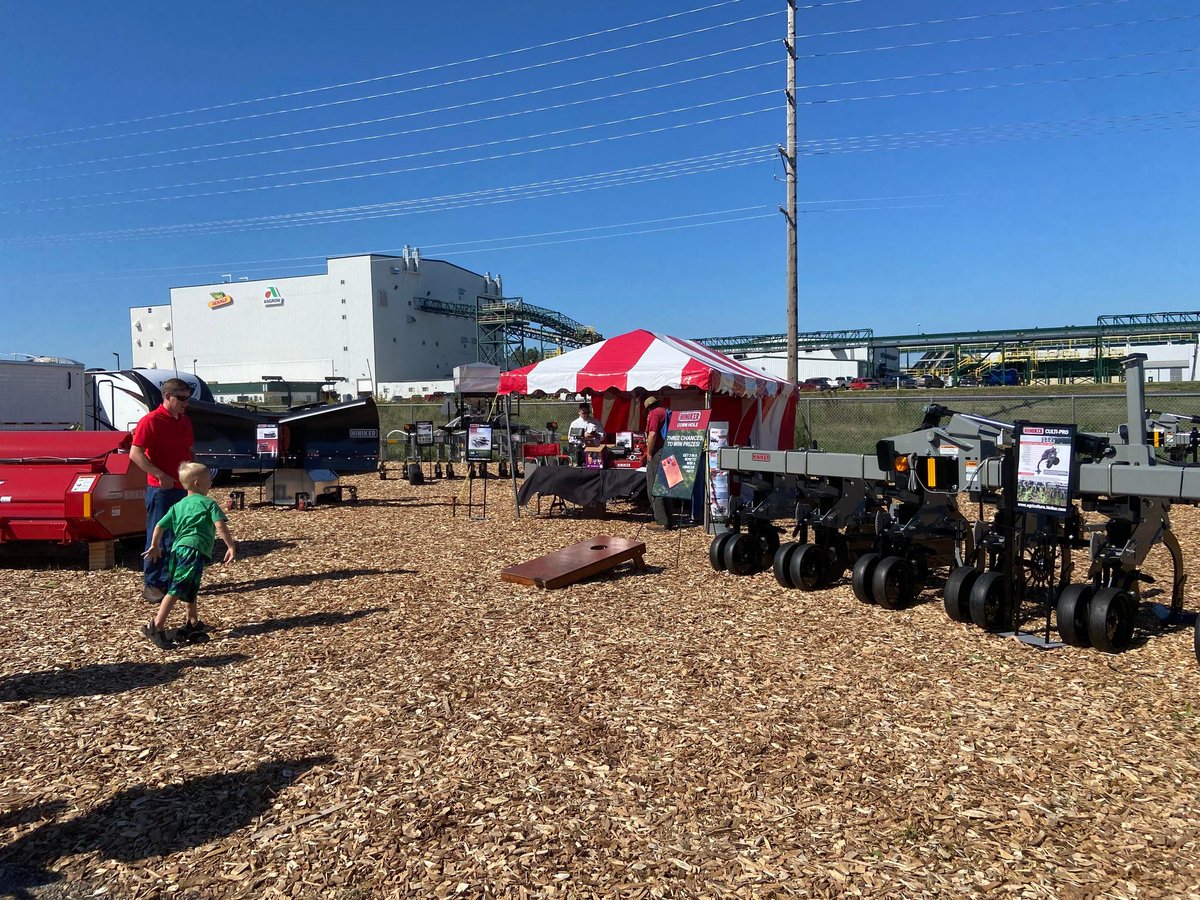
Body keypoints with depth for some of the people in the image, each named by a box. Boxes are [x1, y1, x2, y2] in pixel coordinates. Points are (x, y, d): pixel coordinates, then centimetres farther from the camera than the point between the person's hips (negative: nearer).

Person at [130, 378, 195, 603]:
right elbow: (135, 453, -16)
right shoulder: (151, 421, -10)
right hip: (160, 489, -7)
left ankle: (169, 580, 22)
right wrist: (160, 475, -22)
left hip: (184, 489, 7)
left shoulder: (185, 422, 12)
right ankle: (150, 584, 8)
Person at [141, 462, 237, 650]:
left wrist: (155, 546, 35)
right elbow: (220, 525, -10)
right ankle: (156, 627, -17)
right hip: (194, 550, -8)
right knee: (176, 591, -11)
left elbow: (160, 526, 21)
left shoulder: (178, 506, 23)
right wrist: (231, 546, -9)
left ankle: (193, 623, 35)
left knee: (190, 590, 22)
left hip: (177, 548, 8)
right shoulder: (209, 503, 4)